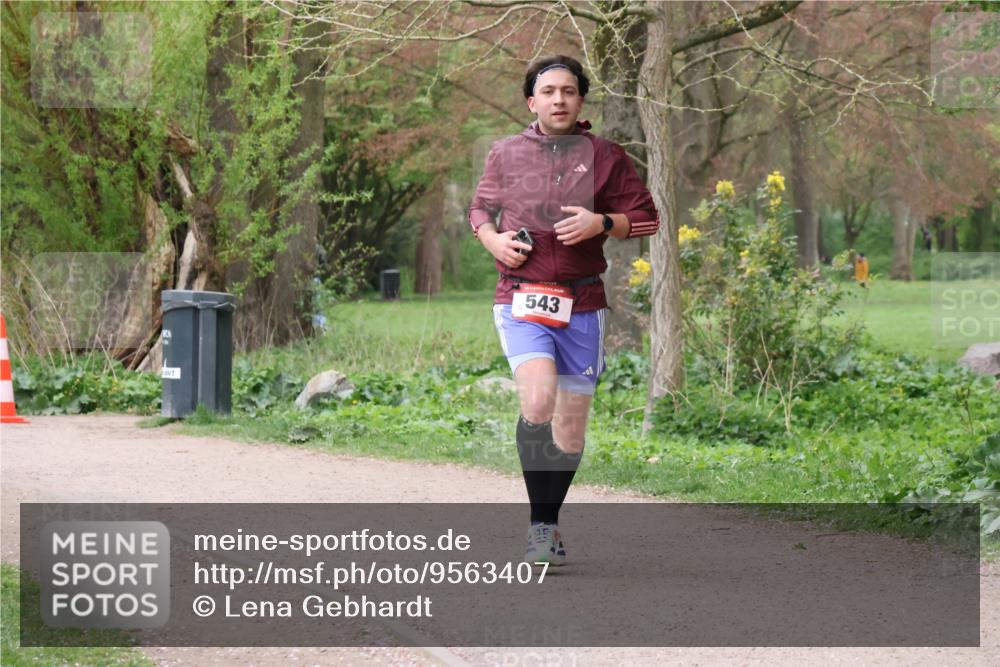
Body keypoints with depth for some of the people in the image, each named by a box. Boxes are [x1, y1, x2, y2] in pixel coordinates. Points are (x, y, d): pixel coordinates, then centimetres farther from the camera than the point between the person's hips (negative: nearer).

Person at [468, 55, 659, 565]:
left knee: (570, 428, 8)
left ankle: (549, 523, 28)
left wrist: (601, 223, -11)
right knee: (538, 399, -25)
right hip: (521, 299, -2)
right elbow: (479, 208, 20)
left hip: (582, 305, 2)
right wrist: (493, 238, -2)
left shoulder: (605, 156, 5)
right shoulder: (505, 154, 6)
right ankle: (539, 524, -17)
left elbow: (646, 216, 8)